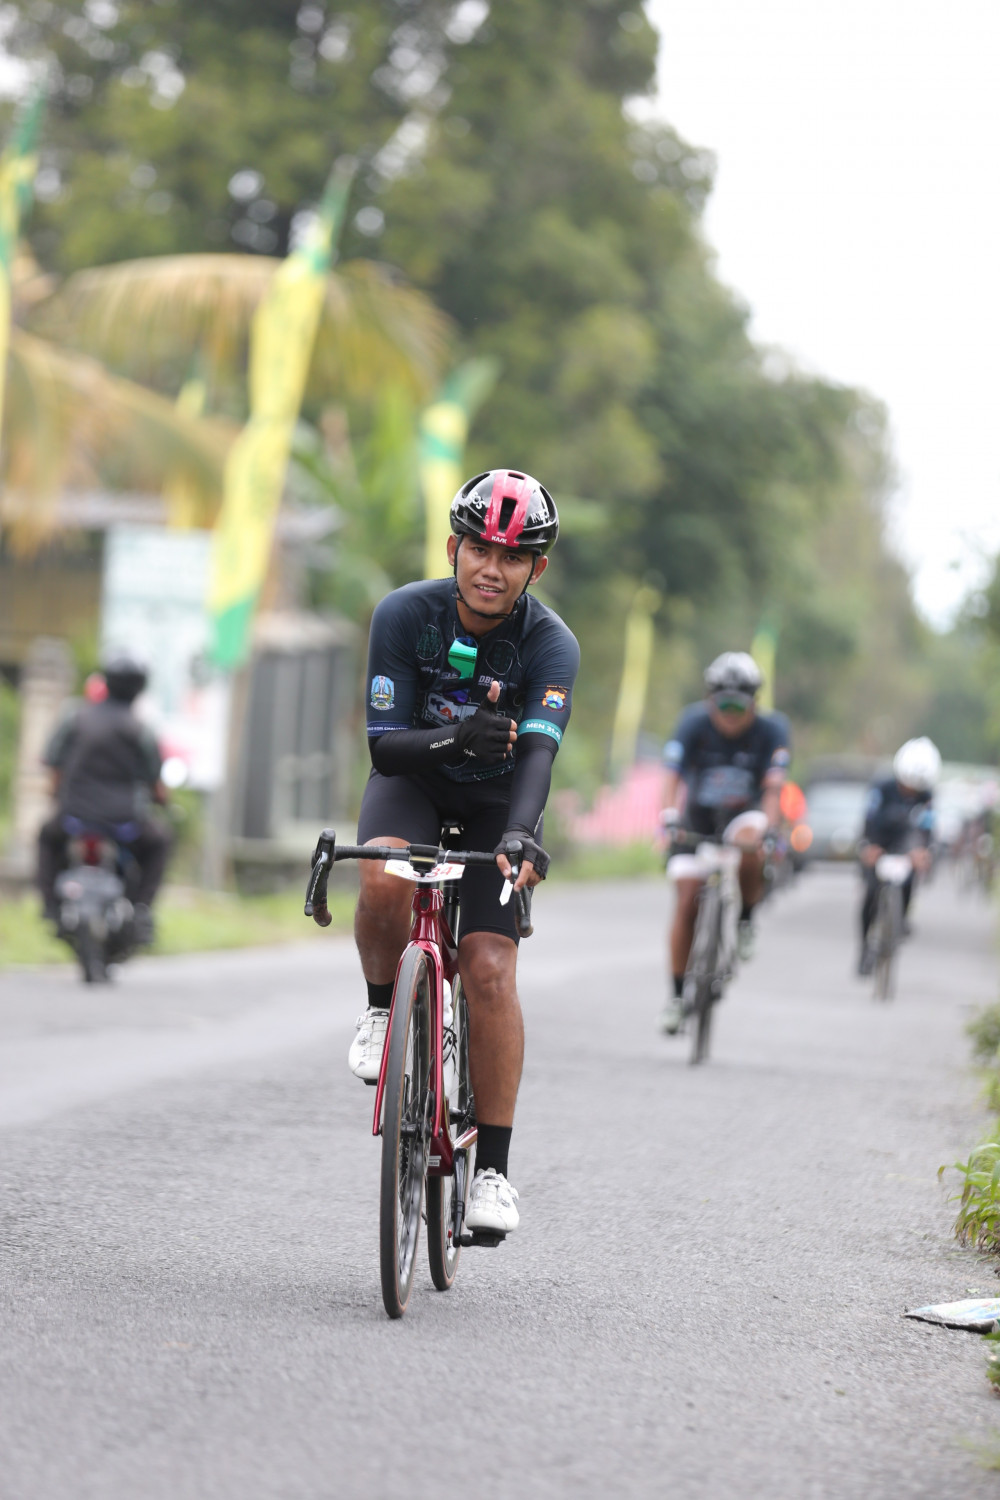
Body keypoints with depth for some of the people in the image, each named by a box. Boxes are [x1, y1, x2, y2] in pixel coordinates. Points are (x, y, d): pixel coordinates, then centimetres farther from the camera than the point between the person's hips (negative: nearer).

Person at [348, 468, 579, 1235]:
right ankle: (382, 1007, -3)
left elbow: (538, 751, -39)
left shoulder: (552, 645, -24)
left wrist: (523, 833, -58)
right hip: (412, 784, 0)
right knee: (384, 879, -34)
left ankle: (493, 1170, -6)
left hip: (493, 806, 0)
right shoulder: (405, 615, -22)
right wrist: (453, 739, -45)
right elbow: (384, 745, -24)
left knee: (489, 970, -15)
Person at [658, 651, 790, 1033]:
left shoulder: (770, 728, -19)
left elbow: (773, 786, -28)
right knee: (687, 903, -8)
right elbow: (673, 777, -29)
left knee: (750, 852, -35)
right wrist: (669, 819, -46)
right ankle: (677, 994, 4)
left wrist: (768, 829, -44)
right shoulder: (694, 722, -20)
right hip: (698, 816, 1)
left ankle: (746, 920, -6)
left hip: (743, 812, -1)